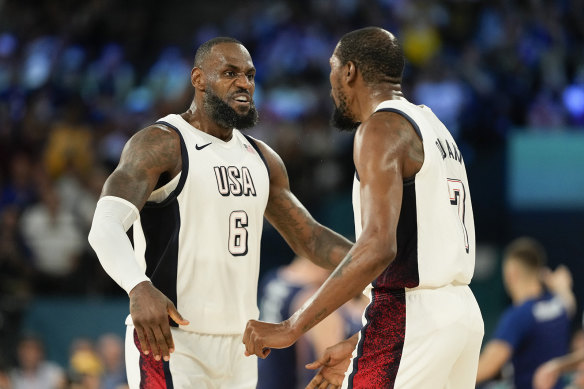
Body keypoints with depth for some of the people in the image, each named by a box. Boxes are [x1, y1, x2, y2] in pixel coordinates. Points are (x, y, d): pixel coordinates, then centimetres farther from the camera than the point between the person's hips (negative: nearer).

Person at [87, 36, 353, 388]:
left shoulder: (260, 158, 14)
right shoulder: (160, 144, -11)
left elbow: (309, 237, 22)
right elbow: (106, 227, -26)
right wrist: (139, 288, -45)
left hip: (238, 346, 8)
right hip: (171, 344, -8)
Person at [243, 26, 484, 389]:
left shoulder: (382, 127, -9)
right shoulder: (434, 127, 20)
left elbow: (378, 248, -23)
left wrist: (291, 329, -21)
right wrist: (355, 346, 24)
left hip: (410, 318, -9)